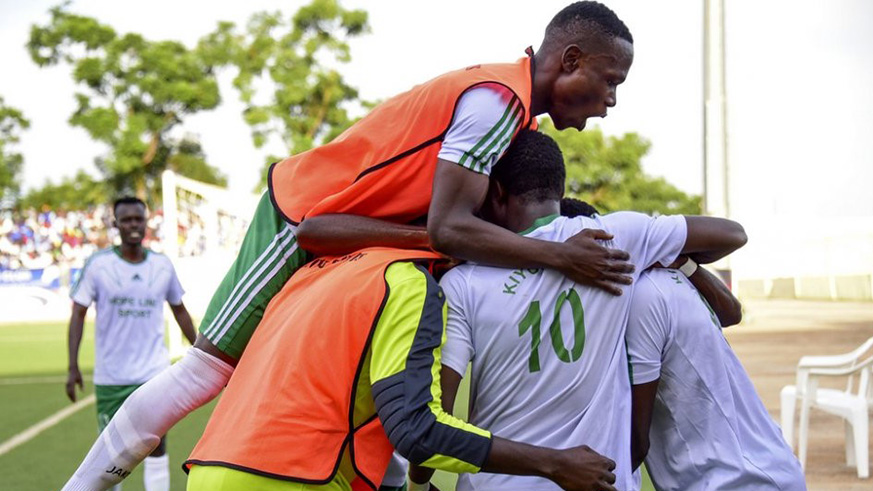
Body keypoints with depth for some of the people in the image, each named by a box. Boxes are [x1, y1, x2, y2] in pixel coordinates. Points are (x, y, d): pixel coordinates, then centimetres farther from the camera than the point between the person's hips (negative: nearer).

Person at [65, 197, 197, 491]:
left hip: (154, 372, 1)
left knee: (157, 445, -4)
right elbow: (78, 314, -5)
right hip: (109, 375, -1)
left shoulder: (163, 265, 1)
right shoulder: (98, 265, -6)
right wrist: (73, 367, -11)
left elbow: (179, 311, 14)